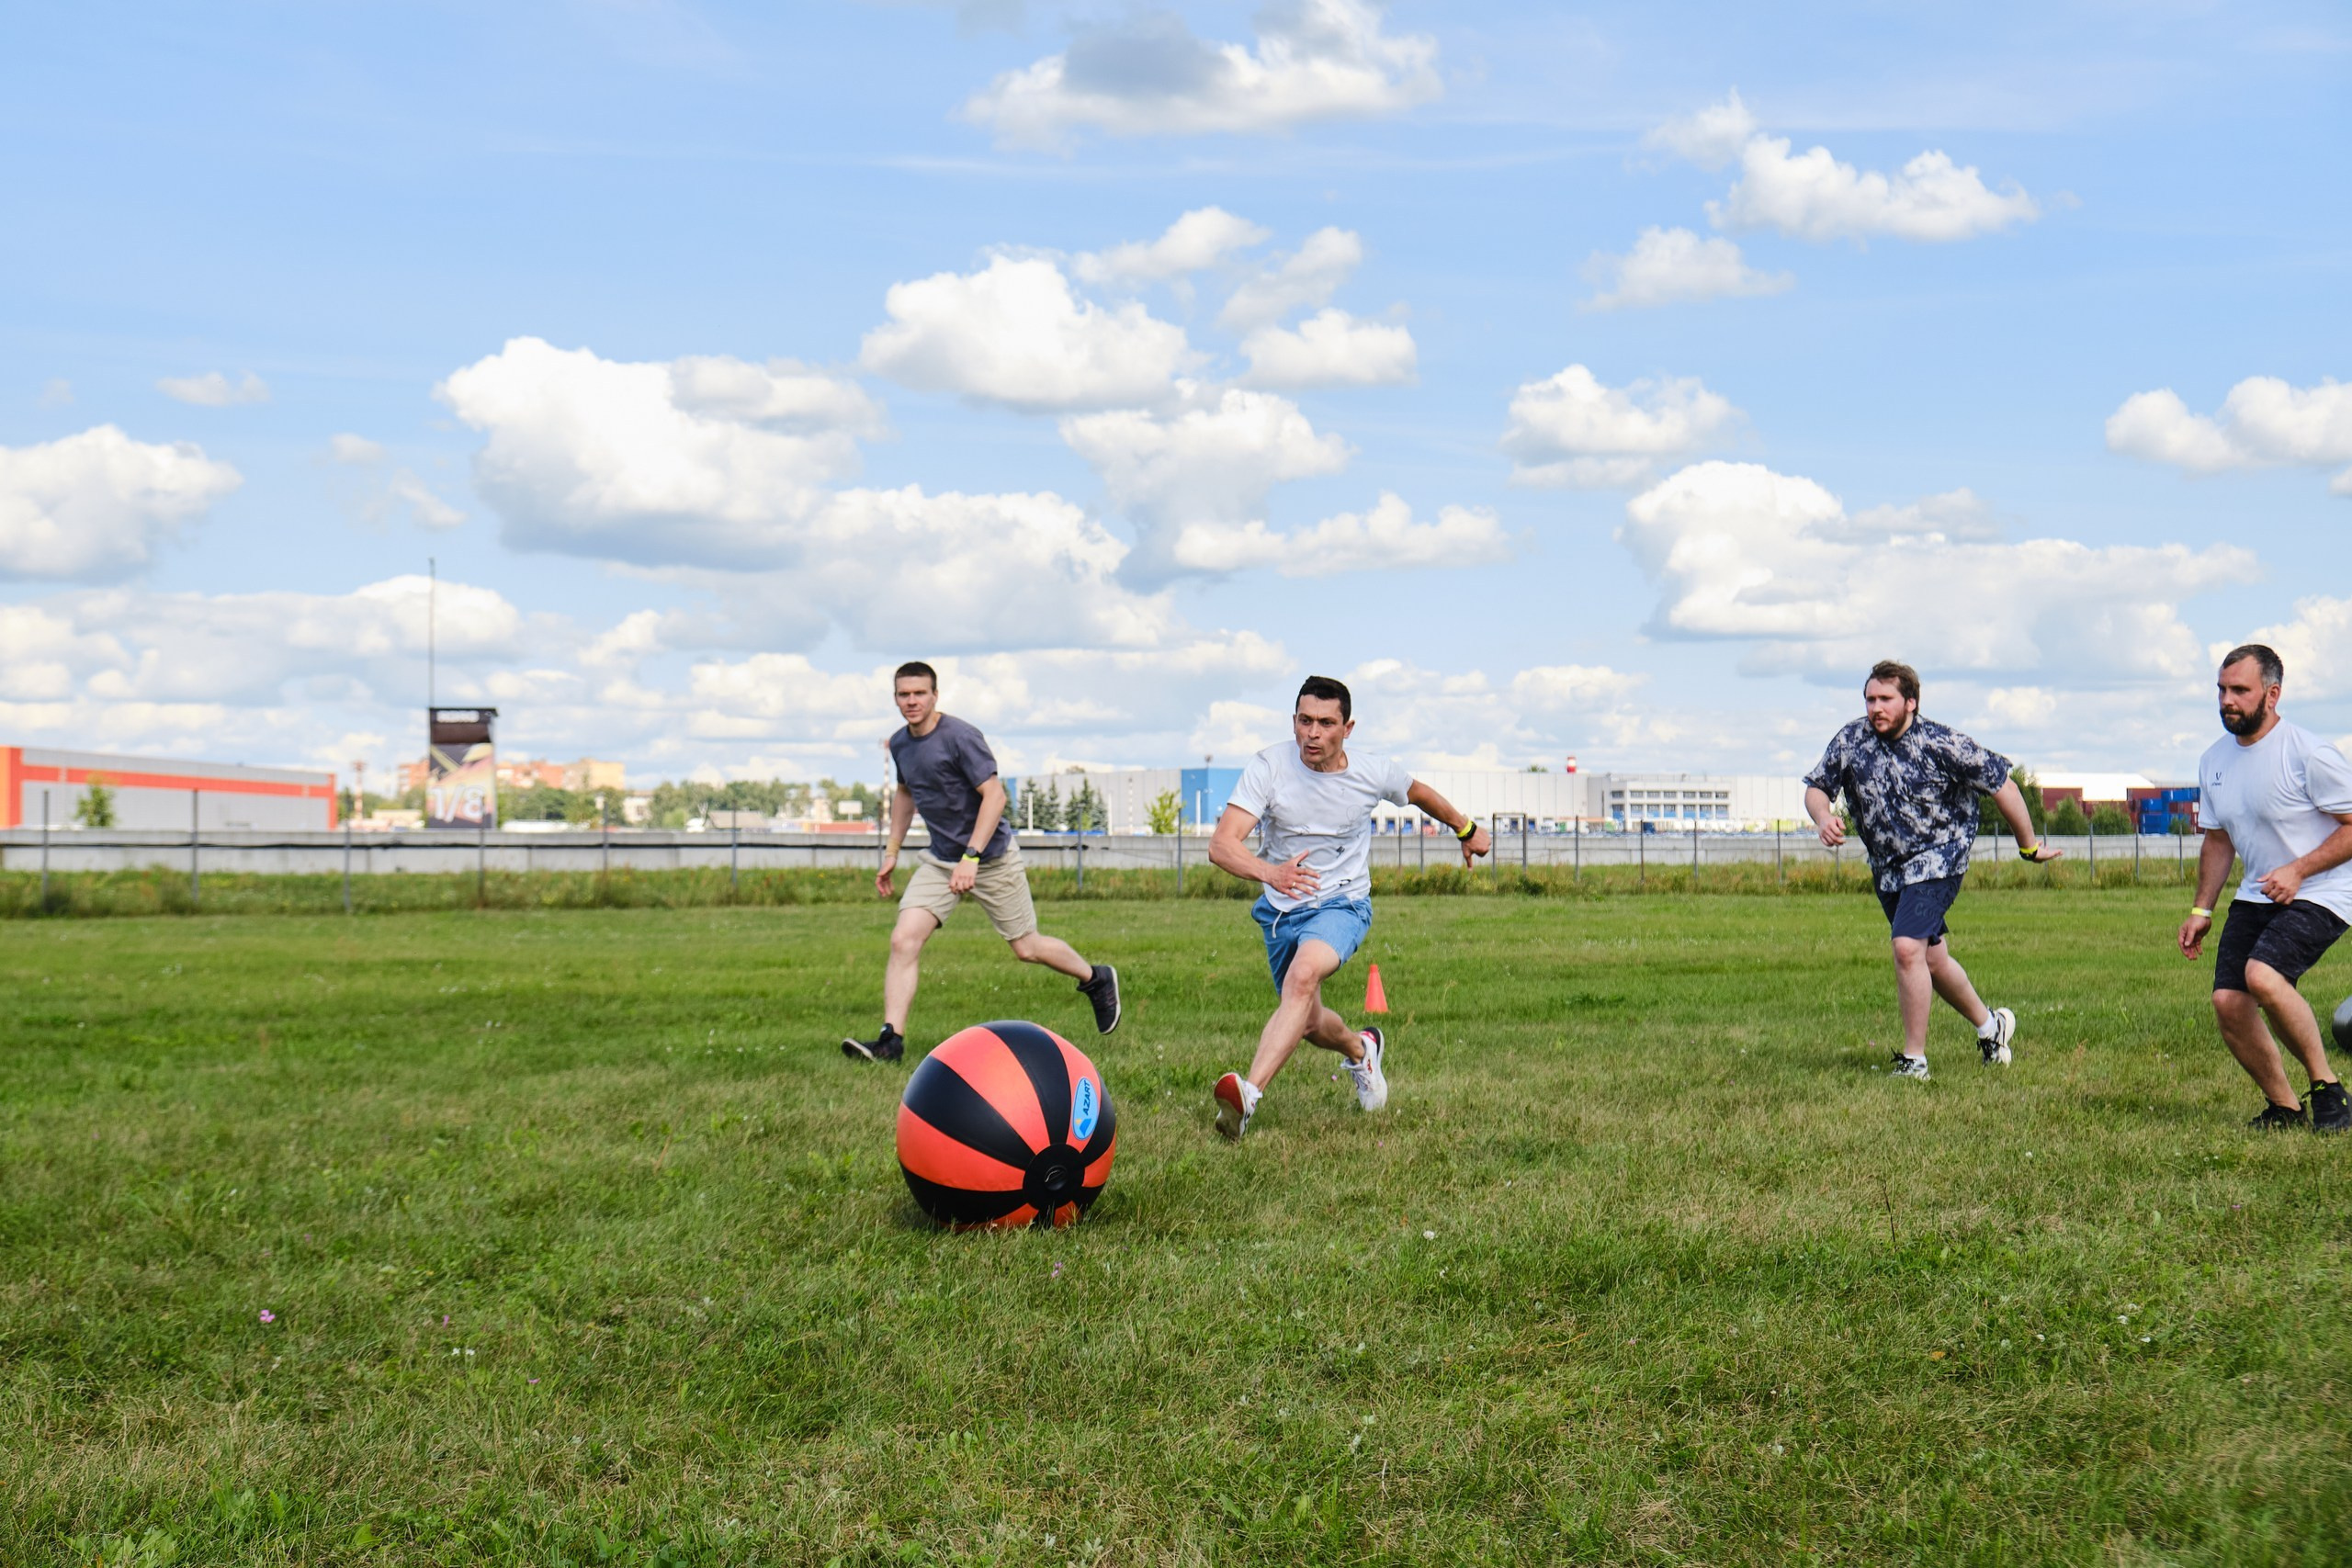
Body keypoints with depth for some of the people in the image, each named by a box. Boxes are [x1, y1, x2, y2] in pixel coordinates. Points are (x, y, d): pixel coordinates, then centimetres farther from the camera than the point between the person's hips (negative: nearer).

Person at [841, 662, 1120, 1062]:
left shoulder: (960, 737, -19)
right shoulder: (900, 744, 4)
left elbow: (994, 795, -22)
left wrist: (971, 857, -29)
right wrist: (892, 852, 20)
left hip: (992, 858, -6)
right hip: (940, 860, 6)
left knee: (1026, 948, 6)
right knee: (904, 940, -12)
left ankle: (1097, 980, 32)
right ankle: (891, 1039, -12)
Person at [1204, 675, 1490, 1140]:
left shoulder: (1374, 773, -12)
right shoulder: (1270, 766, -17)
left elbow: (1419, 793, 13)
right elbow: (1221, 844, -26)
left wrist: (1467, 830, 29)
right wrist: (1269, 872, -47)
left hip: (1342, 904, -3)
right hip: (1281, 908, 3)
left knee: (1303, 977, -34)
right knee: (1309, 1024, 17)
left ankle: (1249, 1094, -47)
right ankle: (1361, 1048, 54)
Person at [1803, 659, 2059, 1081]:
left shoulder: (1942, 744, -19)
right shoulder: (1850, 741, -7)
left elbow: (2001, 784, -10)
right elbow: (1816, 787, 3)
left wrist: (2029, 846, -3)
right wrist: (1823, 817, -21)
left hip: (1937, 859, -6)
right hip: (1886, 868, 6)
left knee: (1908, 949, -23)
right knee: (1931, 959, 18)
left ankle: (1914, 1060, -13)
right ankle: (1990, 1024, 43)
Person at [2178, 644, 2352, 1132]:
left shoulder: (2309, 754, -16)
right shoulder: (2214, 760, 7)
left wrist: (2298, 870, -23)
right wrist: (2201, 909, 13)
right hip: (2255, 897, 7)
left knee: (2262, 975, -30)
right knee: (2227, 1001, -6)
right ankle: (2284, 1107, 12)